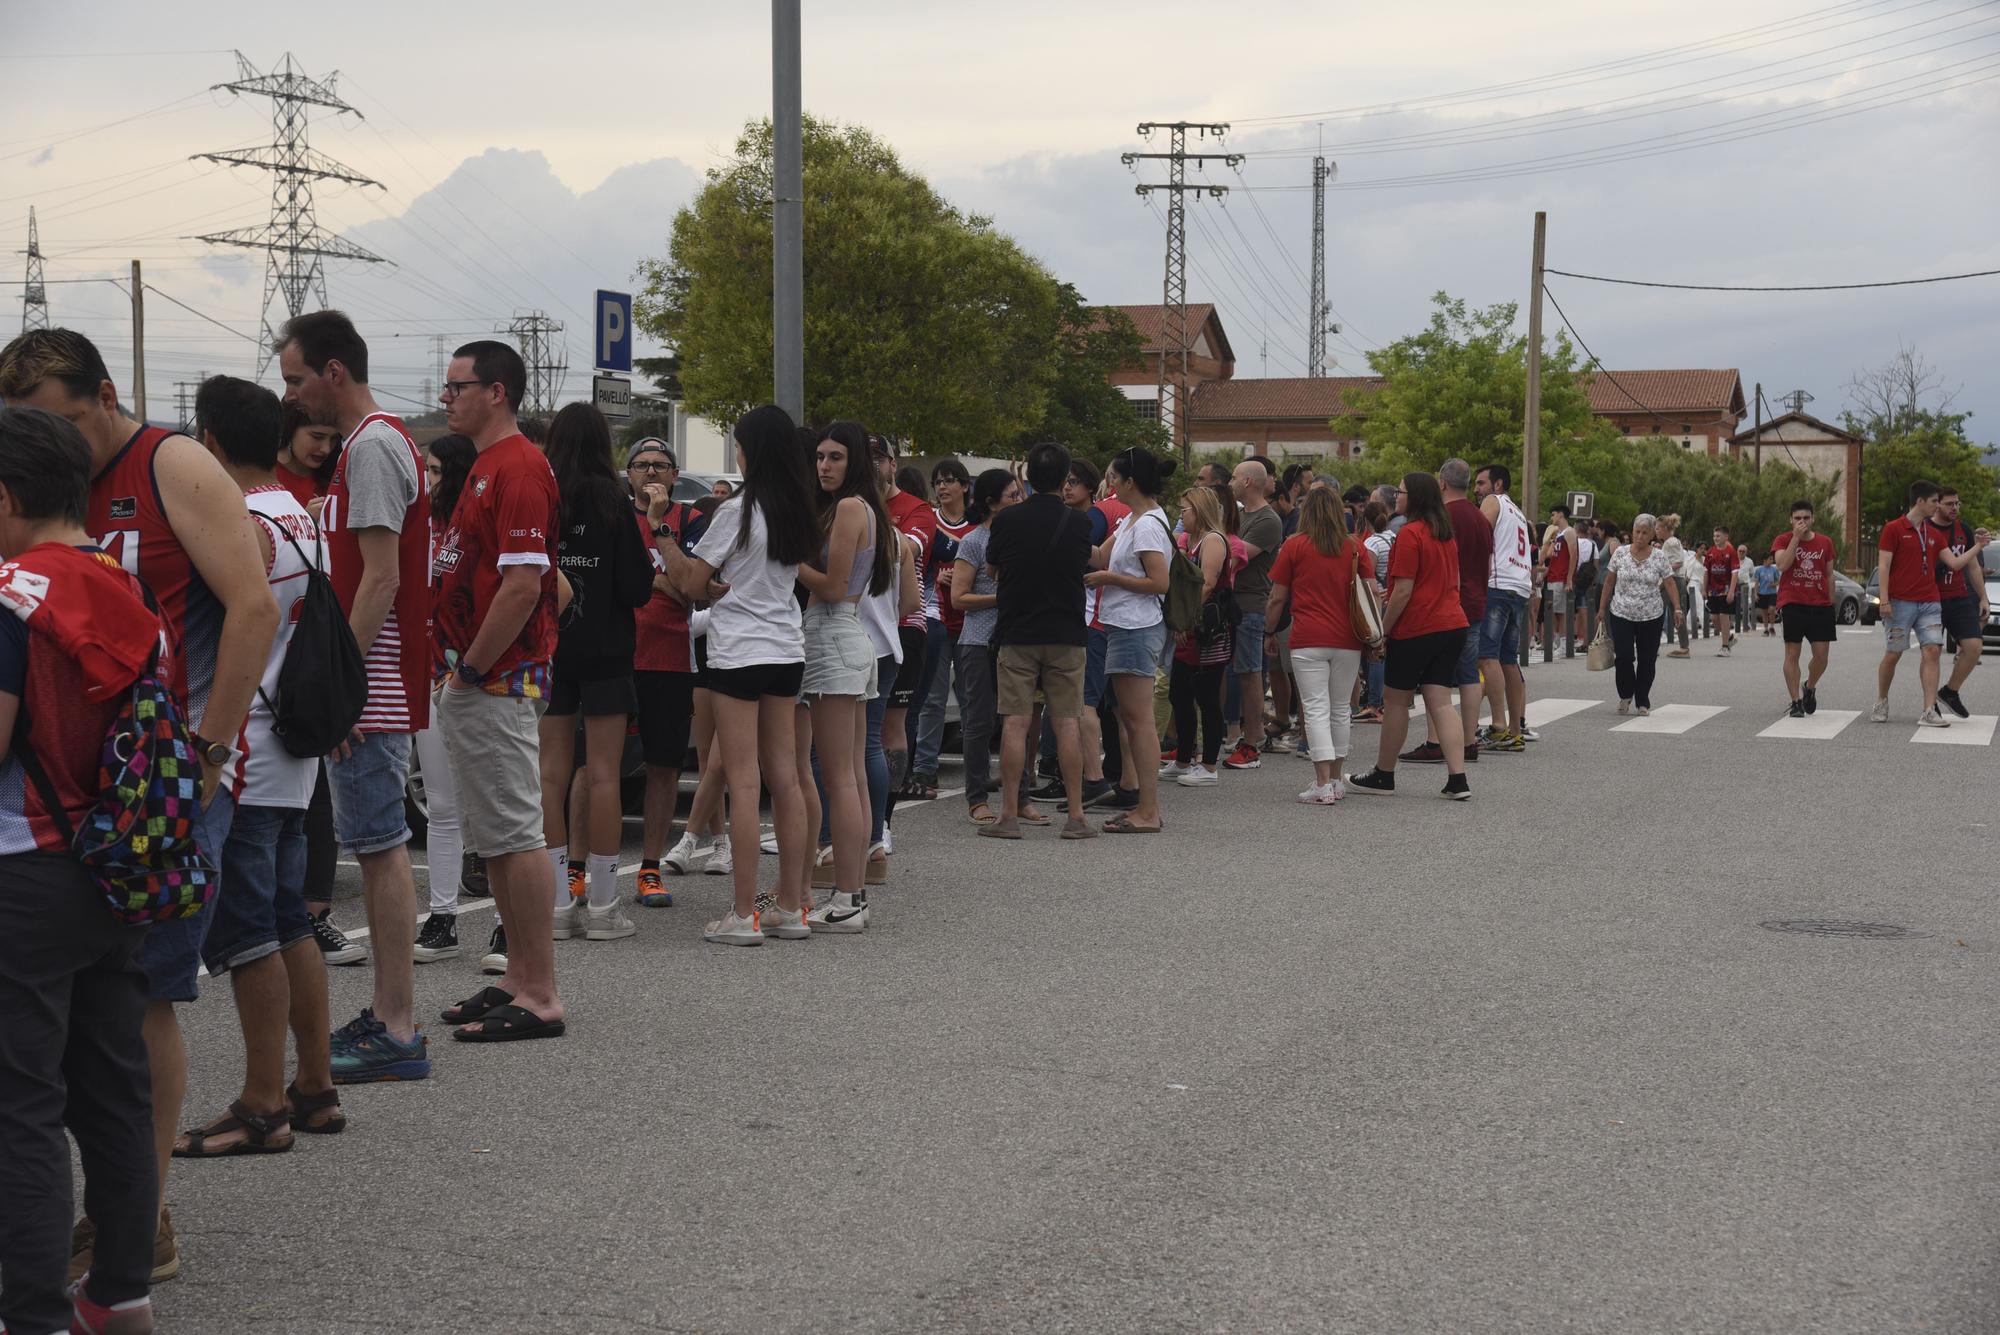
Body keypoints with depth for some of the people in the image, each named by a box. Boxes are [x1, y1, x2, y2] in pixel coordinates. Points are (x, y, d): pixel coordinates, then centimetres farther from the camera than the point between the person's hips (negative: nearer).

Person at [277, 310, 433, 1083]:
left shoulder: (372, 447, -13)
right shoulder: (368, 443, 19)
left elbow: (381, 579, -20)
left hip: (368, 691, -10)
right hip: (372, 688, 10)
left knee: (381, 847, -7)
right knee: (380, 848, 13)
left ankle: (396, 1034, -4)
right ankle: (388, 1016, 20)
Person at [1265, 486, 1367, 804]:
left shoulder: (1294, 546, -1)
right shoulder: (1356, 548, 6)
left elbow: (1277, 598, 1)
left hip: (1308, 639, -3)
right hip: (1347, 639, 3)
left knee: (1316, 709, -5)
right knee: (1339, 709, 14)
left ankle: (1323, 785, -13)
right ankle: (1336, 781, 21)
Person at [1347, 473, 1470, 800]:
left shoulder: (1410, 534, -13)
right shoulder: (1446, 534, 13)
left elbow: (1403, 591, -16)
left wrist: (1382, 628, -9)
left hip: (1416, 629, -7)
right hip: (1452, 625, 7)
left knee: (1397, 701, 6)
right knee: (1441, 702, 4)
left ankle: (1383, 775, 17)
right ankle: (1457, 779, -7)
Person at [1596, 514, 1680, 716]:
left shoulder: (1659, 557, -1)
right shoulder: (1620, 553, 1)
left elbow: (1669, 584, 0)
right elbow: (1609, 582, 6)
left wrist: (1677, 608, -11)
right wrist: (1602, 608, 6)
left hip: (1651, 616, 0)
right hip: (1621, 614, 0)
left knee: (1647, 659, 3)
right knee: (1623, 656, -9)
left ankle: (1643, 701, 17)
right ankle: (1626, 695, 16)